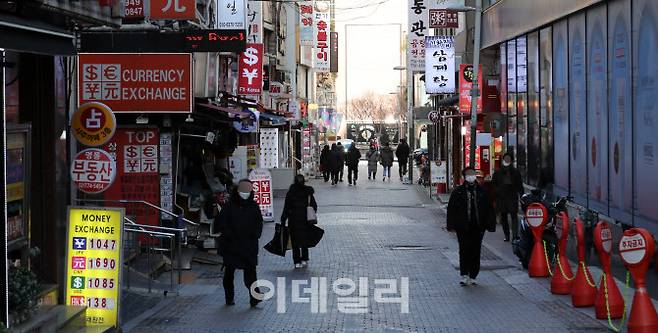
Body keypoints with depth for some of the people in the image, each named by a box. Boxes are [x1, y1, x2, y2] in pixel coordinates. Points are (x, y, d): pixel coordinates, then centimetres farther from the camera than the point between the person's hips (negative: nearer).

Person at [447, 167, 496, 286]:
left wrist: (490, 225, 3)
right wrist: (451, 225, -3)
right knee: (464, 250, -8)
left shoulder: (482, 192, 8)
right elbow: (451, 209, 4)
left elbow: (489, 209, 10)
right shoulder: (458, 192, 4)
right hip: (463, 228, -2)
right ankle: (464, 275, -4)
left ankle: (473, 276, 13)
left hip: (478, 227, 2)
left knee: (475, 251, 4)